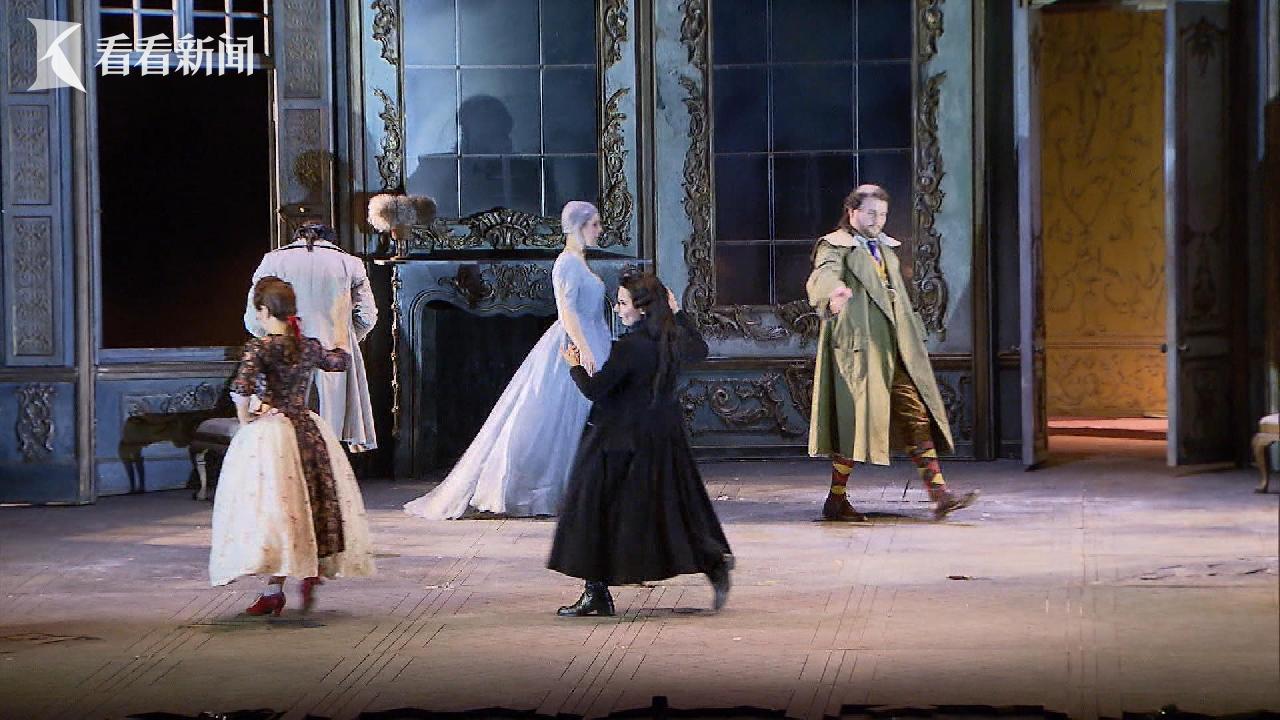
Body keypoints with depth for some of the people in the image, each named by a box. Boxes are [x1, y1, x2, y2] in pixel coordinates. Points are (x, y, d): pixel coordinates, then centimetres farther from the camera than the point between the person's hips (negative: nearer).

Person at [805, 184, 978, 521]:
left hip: (895, 348, 7)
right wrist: (834, 291, -49)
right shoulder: (836, 247, -4)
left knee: (916, 417, 1)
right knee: (858, 418, -6)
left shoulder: (886, 248, 20)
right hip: (859, 347, -7)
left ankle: (939, 494, -1)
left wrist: (913, 338, 25)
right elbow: (823, 274, -26)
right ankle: (836, 500, 4)